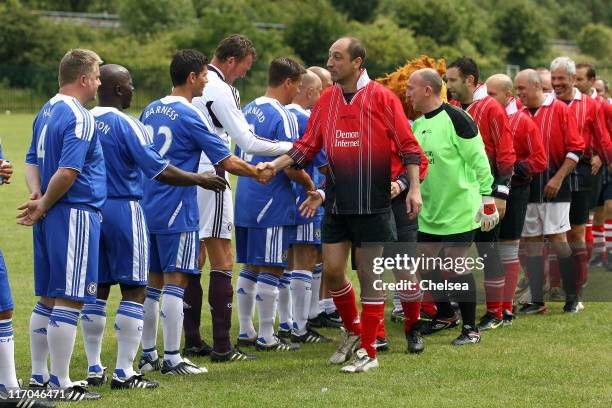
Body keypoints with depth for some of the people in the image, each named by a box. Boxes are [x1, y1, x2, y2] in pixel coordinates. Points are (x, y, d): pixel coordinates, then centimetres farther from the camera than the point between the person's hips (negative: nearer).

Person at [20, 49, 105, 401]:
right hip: (76, 215, -9)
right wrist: (43, 205, -11)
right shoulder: (80, 118, -15)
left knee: (48, 299, 15)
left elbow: (32, 161, 16)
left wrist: (38, 195, 1)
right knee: (69, 302, -6)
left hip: (52, 218, 9)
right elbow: (67, 171, -22)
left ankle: (39, 376, 20)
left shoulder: (47, 112, 14)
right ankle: (61, 383, -4)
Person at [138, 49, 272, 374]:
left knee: (154, 283, 13)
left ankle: (147, 354, 16)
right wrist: (258, 174, 5)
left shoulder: (150, 111, 10)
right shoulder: (190, 116, -12)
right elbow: (227, 162, -10)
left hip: (148, 209, 8)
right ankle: (172, 359, -4)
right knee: (175, 282, -5)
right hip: (177, 212, -8)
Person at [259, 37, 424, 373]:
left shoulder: (381, 97, -7)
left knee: (369, 276, -1)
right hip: (337, 203, 5)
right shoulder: (326, 100, 7)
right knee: (332, 270, 5)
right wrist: (275, 165, -2)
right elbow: (307, 146, 10)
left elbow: (407, 146, -7)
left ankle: (368, 351, 6)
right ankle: (353, 331, 29)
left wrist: (414, 188, -14)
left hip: (373, 204, -5)